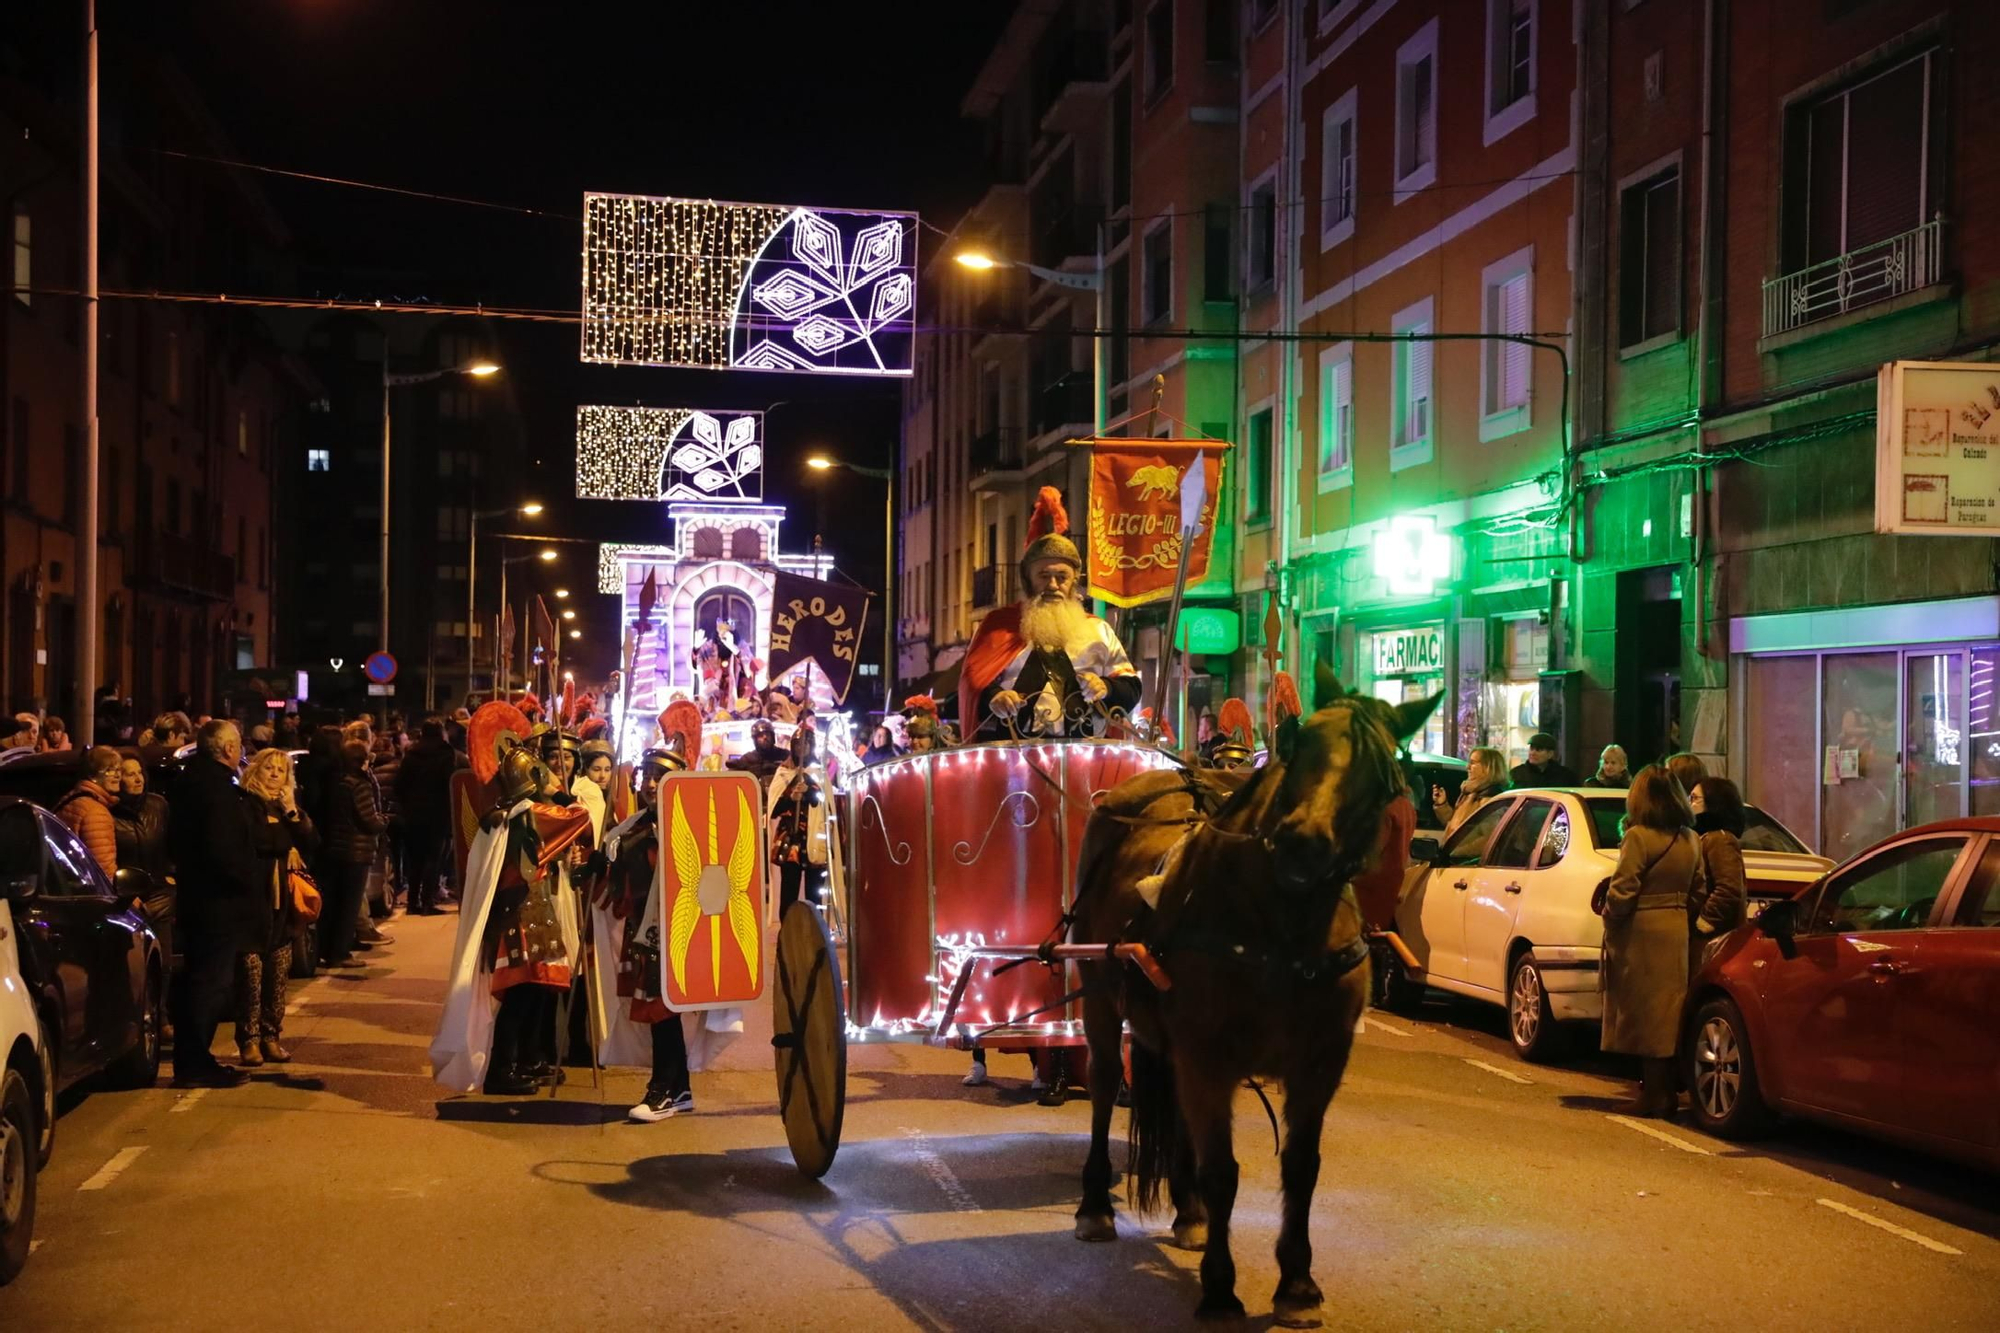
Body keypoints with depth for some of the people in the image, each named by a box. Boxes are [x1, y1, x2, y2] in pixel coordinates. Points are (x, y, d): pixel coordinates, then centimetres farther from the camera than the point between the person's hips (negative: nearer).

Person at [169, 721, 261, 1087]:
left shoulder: (192, 780, 12)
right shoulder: (218, 788, -19)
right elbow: (224, 851, -26)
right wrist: (251, 885, -13)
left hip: (195, 897, 10)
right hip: (220, 902, -10)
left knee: (199, 980, 16)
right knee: (211, 984, -4)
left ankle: (192, 1060, 23)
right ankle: (195, 1064, -1)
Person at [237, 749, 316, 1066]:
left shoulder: (290, 805, 16)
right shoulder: (245, 803, -4)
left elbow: (311, 843, 4)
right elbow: (257, 841, -16)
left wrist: (293, 813, -6)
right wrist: (287, 843, -4)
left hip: (284, 898, 6)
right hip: (254, 897, -6)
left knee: (278, 974, 6)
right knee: (251, 972, -7)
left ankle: (272, 1036, 12)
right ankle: (249, 1039, -2)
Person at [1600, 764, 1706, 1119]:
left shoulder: (1639, 837, -15)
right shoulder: (1691, 840, 8)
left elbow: (1622, 891, -17)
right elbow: (1698, 892, 13)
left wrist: (1610, 918, -2)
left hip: (1642, 931, -7)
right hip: (1677, 931, 7)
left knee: (1645, 1014, 0)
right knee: (1668, 1013, 13)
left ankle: (1654, 1094, 3)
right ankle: (1665, 1092, 18)